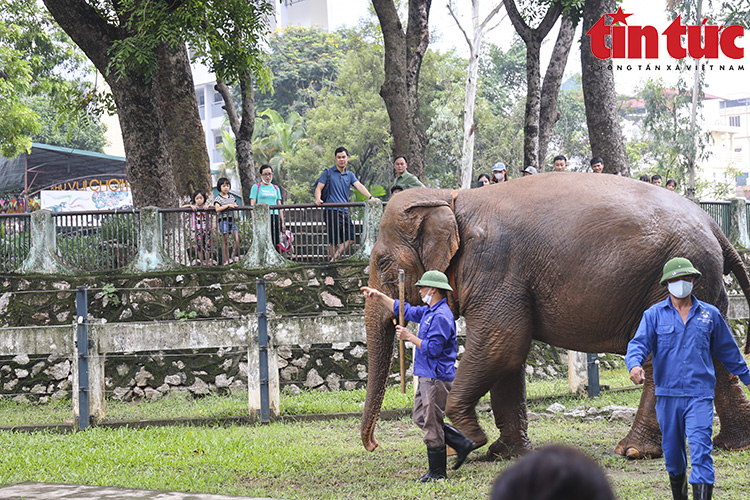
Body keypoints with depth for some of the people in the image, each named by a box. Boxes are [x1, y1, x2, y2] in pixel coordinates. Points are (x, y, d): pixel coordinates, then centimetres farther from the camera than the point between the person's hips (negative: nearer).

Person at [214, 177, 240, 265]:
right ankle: (226, 260, 5)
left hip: (232, 220, 5)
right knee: (225, 241, -1)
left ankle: (234, 256, 9)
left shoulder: (231, 197, 14)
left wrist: (234, 205, -4)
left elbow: (235, 206, 19)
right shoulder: (218, 199, -3)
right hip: (223, 221, -5)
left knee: (237, 239, -5)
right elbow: (217, 209, -19)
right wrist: (228, 205, -22)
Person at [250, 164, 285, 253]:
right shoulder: (256, 187, 7)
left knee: (275, 244, -4)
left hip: (275, 217, 4)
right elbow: (252, 205, 2)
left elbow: (279, 206, 19)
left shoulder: (276, 188, 18)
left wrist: (282, 222, 13)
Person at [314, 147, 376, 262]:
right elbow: (319, 188, 3)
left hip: (345, 211, 5)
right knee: (334, 240, -5)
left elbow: (359, 186, 4)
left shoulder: (350, 175, 18)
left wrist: (370, 197, -13)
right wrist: (318, 199, -19)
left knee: (350, 238, -4)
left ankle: (335, 258, 2)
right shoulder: (328, 173, 7)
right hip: (331, 211, -5)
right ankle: (334, 262, 1)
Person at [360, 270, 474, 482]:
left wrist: (410, 337, -14)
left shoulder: (441, 316, -19)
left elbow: (433, 348, -24)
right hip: (427, 376, 11)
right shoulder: (429, 311, 13)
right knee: (420, 417, 15)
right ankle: (462, 444, 17)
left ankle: (437, 473, 3)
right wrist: (380, 297, 25)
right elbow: (406, 311, 27)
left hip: (436, 378, -11)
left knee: (432, 424, -4)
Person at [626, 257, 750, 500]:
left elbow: (727, 350, 20)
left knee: (701, 449, -15)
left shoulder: (710, 314, 9)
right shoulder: (654, 314, 5)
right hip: (667, 394, 1)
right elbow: (639, 343, -7)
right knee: (672, 450, 11)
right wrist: (635, 365, -28)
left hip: (700, 395, -1)